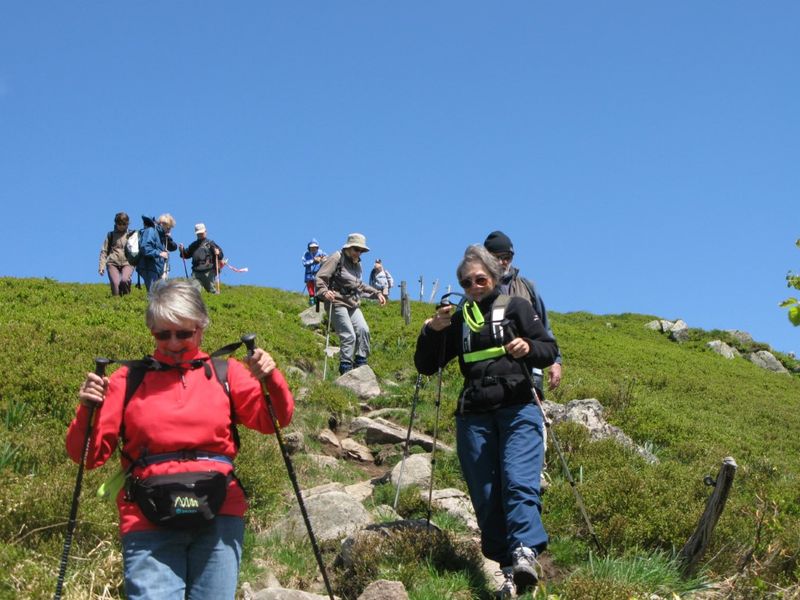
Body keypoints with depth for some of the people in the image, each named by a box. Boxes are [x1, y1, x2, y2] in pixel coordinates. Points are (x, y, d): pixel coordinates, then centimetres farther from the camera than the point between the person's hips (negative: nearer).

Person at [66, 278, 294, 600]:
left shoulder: (225, 373, 11)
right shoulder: (128, 380, 8)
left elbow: (275, 420, 0)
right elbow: (88, 455, 6)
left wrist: (270, 380, -17)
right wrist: (87, 411, -12)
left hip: (218, 516, 1)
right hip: (148, 522, -1)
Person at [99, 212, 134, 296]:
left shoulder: (131, 234, 13)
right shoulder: (111, 235, 14)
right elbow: (104, 251, 14)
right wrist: (102, 266, 5)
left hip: (127, 263, -1)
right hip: (113, 263, 1)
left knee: (124, 280, -27)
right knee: (115, 283, -18)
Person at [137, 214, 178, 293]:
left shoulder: (162, 234, 17)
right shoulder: (150, 231, -10)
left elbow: (173, 247, 19)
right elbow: (144, 248, -23)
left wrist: (169, 239, 1)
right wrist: (159, 253, -26)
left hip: (161, 269, 9)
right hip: (150, 269, -9)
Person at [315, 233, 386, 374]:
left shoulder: (357, 263, 20)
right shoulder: (337, 258, -4)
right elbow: (320, 277, -11)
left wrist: (376, 293, 25)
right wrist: (324, 291, -29)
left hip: (353, 304, 7)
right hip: (337, 303, -7)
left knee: (363, 330, -10)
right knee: (349, 336, -15)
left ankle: (361, 365, 1)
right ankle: (345, 370, -7)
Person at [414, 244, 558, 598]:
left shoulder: (515, 307, 10)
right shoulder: (458, 321, 18)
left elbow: (550, 350, 3)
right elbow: (426, 367, 15)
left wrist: (529, 348, -19)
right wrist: (432, 331, -3)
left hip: (518, 409, -3)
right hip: (474, 416, 4)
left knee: (518, 482, -22)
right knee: (486, 496, -2)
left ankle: (525, 554, -35)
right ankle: (509, 571, 2)